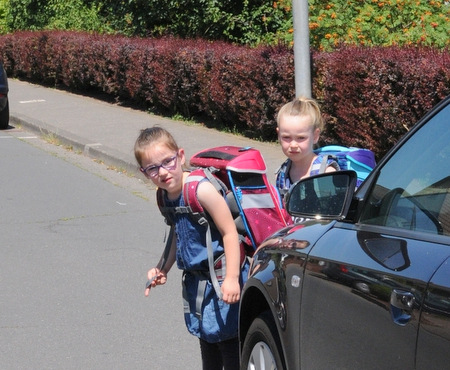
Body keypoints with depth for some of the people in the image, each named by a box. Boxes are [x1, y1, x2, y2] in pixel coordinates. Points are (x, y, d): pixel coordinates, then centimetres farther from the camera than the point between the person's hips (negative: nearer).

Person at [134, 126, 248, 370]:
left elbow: (229, 232, -23)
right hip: (196, 281, 9)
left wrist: (232, 278, -27)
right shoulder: (167, 196, 3)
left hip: (222, 279, -9)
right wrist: (162, 269, 11)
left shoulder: (201, 190, -22)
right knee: (208, 350, 20)